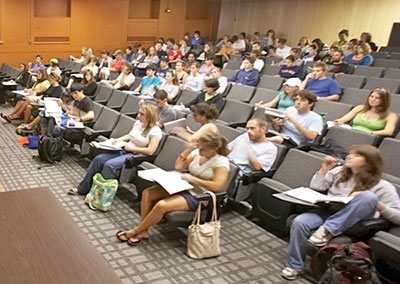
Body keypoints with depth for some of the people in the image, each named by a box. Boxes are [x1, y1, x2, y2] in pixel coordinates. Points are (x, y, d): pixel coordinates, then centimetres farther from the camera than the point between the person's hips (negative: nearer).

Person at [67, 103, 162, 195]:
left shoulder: (155, 131, -13)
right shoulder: (138, 123, 10)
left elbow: (150, 151, -20)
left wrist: (131, 148, -15)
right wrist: (118, 139, 7)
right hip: (124, 150, 8)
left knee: (109, 165, -28)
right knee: (98, 159, -9)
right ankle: (82, 188, -2)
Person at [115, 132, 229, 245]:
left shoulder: (221, 162, -15)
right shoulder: (197, 152, 4)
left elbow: (217, 186, -25)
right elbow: (178, 166, 7)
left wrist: (192, 179, -22)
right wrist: (188, 150, -8)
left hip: (197, 197, -8)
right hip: (183, 187, 8)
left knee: (161, 205, -28)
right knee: (147, 193, -8)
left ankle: (134, 232, -7)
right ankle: (143, 231, -4)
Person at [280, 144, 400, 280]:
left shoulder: (382, 186, 6)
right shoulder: (340, 171, 20)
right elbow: (315, 188, 21)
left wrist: (377, 204, -15)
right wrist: (324, 169, 10)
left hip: (352, 220, -3)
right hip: (327, 211, 3)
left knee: (368, 196, -32)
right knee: (299, 222, -27)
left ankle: (328, 230, -29)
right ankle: (294, 266, -8)